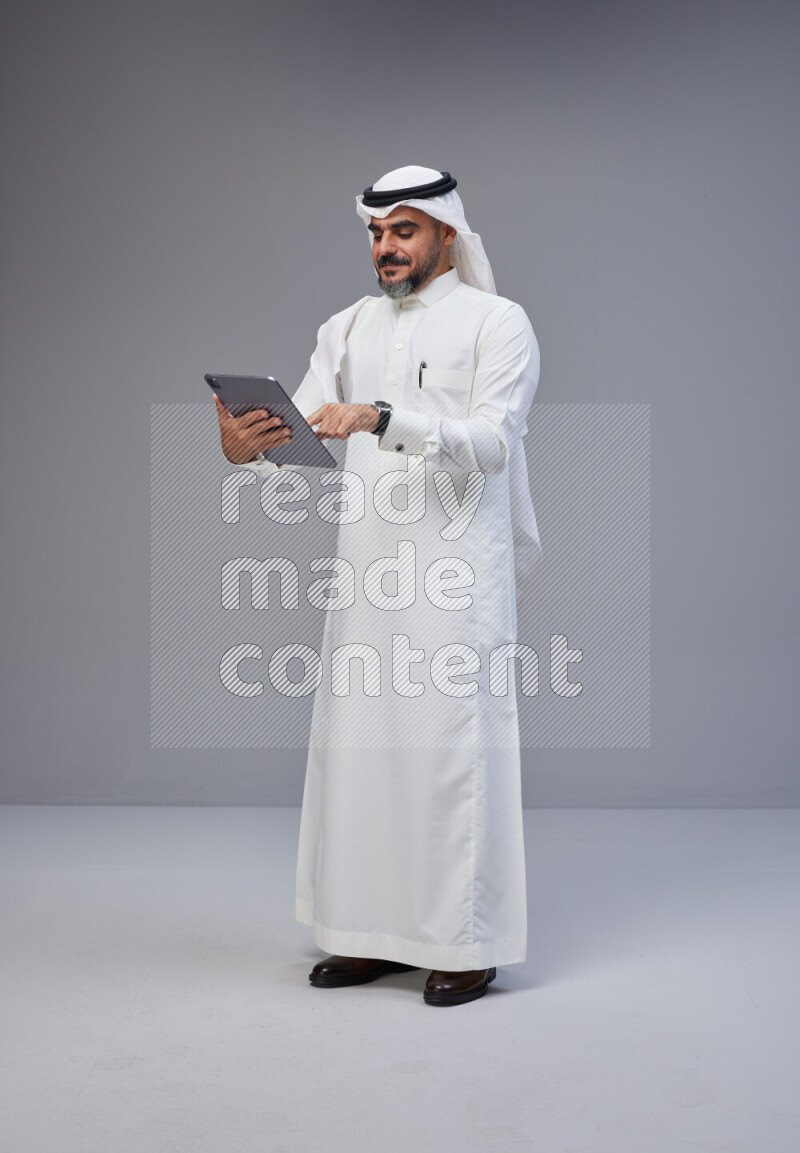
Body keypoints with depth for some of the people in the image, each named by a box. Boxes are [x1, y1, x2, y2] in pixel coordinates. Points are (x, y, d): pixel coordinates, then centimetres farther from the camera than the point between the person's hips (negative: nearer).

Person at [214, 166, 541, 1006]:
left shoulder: (497, 322, 0)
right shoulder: (348, 329, 15)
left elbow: (492, 441, -15)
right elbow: (297, 440, 6)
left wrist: (383, 419, -28)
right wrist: (247, 448, -17)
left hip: (456, 574, -5)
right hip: (366, 572, 5)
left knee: (455, 747, -4)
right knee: (358, 745, 7)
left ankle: (468, 943, 7)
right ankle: (375, 933, 19)